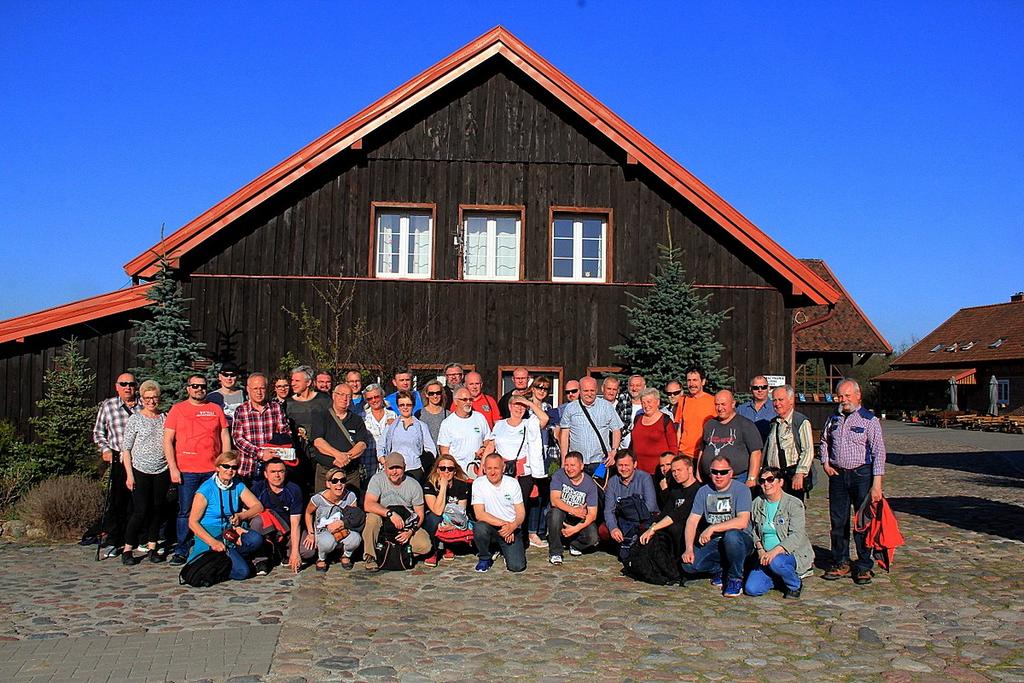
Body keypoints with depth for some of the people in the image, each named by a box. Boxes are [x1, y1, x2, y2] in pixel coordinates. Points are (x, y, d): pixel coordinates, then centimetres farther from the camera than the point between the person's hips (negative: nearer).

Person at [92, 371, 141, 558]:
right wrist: (105, 449, -1)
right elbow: (98, 432, 13)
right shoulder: (108, 406, 6)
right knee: (117, 501, -3)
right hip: (119, 460, -1)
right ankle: (113, 542, 7)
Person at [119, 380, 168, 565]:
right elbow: (126, 449, -1)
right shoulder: (135, 419, -1)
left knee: (157, 510, 7)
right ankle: (127, 550, 5)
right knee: (141, 511, -7)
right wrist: (129, 475, -7)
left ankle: (152, 548, 17)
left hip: (162, 471, 3)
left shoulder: (165, 418, 8)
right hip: (141, 471, -3)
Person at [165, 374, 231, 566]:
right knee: (186, 512, 1)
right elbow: (167, 440, 3)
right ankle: (181, 551, 11)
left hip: (213, 470, 2)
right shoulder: (177, 409, 6)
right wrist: (173, 468, -5)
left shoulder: (216, 409, 11)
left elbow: (225, 438, 12)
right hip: (186, 471, -2)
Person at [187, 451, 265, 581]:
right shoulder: (206, 489, -11)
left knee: (256, 539, -28)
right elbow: (193, 522, -10)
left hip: (231, 533, 6)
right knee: (242, 572, -23)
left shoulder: (238, 486, 5)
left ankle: (229, 556, -3)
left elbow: (258, 506, 0)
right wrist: (213, 542, -21)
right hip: (209, 536, -5)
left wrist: (241, 516, -20)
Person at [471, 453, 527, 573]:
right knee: (479, 527, -35)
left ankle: (505, 550, 18)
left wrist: (512, 526, -22)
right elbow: (479, 514, -15)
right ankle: (485, 558, -4)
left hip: (512, 530, 1)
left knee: (517, 566, -18)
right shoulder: (478, 483, -8)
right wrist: (503, 523, -24)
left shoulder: (512, 483, -3)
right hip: (491, 526, 0)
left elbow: (521, 512, -1)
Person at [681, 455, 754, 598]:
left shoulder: (741, 490, -9)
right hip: (713, 543, 4)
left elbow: (742, 522, -23)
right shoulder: (703, 491, 6)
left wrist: (712, 528, -24)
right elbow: (692, 521, 1)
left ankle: (735, 579, -12)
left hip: (740, 540, -4)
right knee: (688, 564, -20)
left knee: (731, 535, -39)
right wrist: (689, 548, -12)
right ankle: (719, 569, 13)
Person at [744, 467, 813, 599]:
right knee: (751, 589, -14)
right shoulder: (757, 503, 5)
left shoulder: (794, 504, -10)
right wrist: (760, 549, -7)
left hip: (793, 553, -5)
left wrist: (775, 551, -31)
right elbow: (754, 531, 13)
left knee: (776, 562, -38)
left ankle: (796, 585, -4)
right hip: (766, 555, 5)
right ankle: (785, 574, 15)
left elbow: (797, 535, -19)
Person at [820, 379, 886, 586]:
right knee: (838, 521, 8)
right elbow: (824, 443, 26)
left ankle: (864, 567, 11)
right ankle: (841, 564, 19)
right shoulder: (833, 420, 10)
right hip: (837, 475, 5)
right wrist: (825, 463, 9)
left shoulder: (869, 420, -5)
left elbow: (879, 452, -9)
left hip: (862, 474, -5)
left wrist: (876, 484, -15)